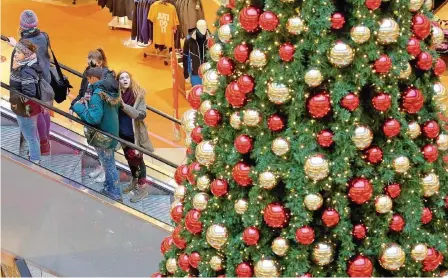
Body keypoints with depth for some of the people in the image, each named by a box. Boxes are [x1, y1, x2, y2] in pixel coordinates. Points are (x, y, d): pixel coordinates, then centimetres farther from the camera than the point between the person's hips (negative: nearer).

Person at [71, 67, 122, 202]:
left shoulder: (98, 94, -23)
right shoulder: (110, 91, 4)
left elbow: (94, 118, -28)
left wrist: (79, 107, -16)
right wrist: (89, 103, 6)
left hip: (102, 137, -9)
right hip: (112, 133, 9)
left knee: (109, 165, 3)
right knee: (109, 164, 21)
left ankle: (115, 195, 12)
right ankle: (109, 189, 34)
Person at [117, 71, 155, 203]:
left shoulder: (138, 94, -12)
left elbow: (142, 114, -18)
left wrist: (125, 106, -27)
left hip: (135, 134, -4)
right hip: (123, 134, 4)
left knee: (137, 159, 1)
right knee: (129, 158, 19)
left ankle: (143, 187, 10)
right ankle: (134, 181, 38)